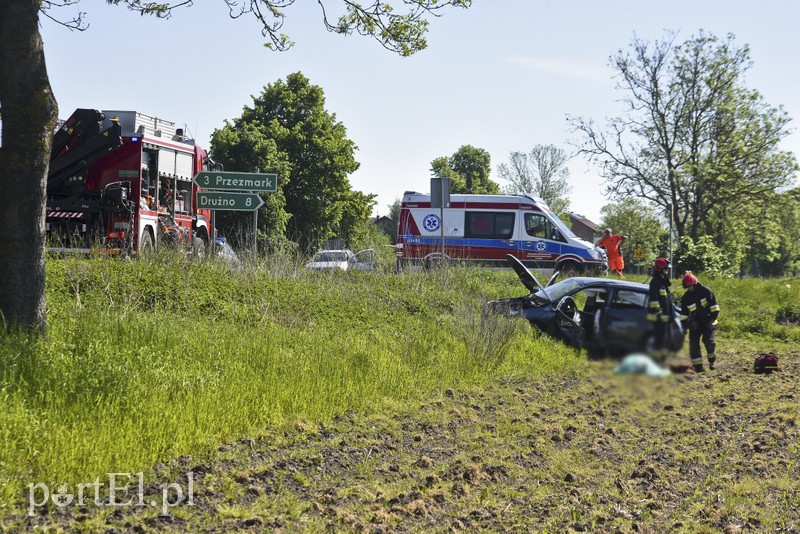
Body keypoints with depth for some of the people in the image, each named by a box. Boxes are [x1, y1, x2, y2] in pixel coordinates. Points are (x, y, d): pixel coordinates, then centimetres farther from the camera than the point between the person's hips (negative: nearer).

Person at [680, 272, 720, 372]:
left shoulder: (706, 291, -7)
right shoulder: (686, 298, 3)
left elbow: (714, 306, -5)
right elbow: (684, 314, 10)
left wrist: (713, 318, -12)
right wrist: (684, 326, 2)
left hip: (708, 322, -3)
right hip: (695, 323, 3)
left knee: (709, 341, -15)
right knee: (693, 343, -7)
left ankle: (712, 360, 14)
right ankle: (697, 366, -1)